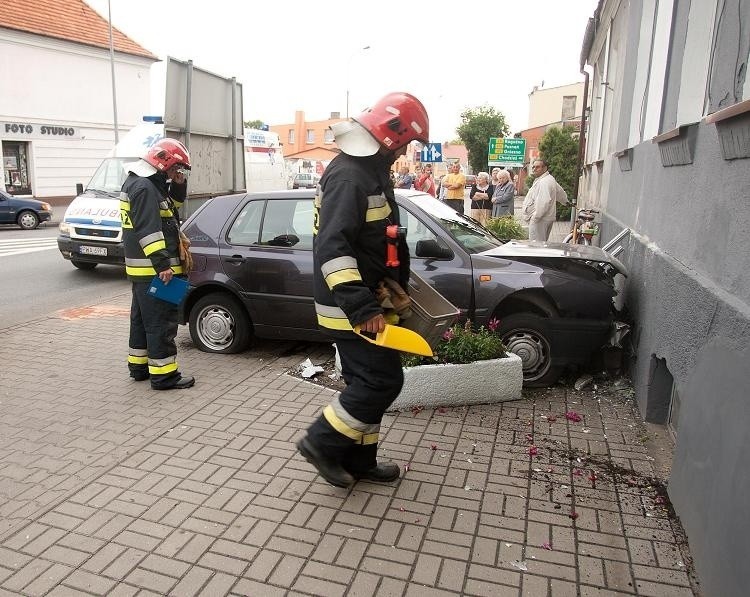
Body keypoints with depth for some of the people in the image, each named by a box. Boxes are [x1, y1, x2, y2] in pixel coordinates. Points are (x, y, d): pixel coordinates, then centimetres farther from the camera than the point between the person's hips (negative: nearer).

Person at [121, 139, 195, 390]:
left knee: (142, 318, 17)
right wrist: (163, 265, -27)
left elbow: (172, 204, 26)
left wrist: (178, 184, 8)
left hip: (141, 268, 11)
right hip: (153, 269, -11)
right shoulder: (144, 188, -16)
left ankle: (139, 365, 28)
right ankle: (163, 374, -2)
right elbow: (148, 230, -24)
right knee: (161, 322, -7)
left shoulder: (140, 182, 17)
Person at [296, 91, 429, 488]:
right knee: (383, 379, -5)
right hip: (350, 307, -10)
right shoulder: (348, 177, -18)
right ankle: (322, 441, 9)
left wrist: (396, 286, 23)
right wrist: (361, 307, -32)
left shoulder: (370, 171, 16)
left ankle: (358, 461, 27)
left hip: (364, 300, 10)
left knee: (367, 380, 14)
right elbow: (331, 248, -28)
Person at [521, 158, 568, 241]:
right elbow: (561, 193, 35)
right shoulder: (550, 179, 18)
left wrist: (535, 217, -24)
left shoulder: (544, 182, -17)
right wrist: (565, 201, 55)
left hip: (540, 219, -11)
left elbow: (544, 202, -29)